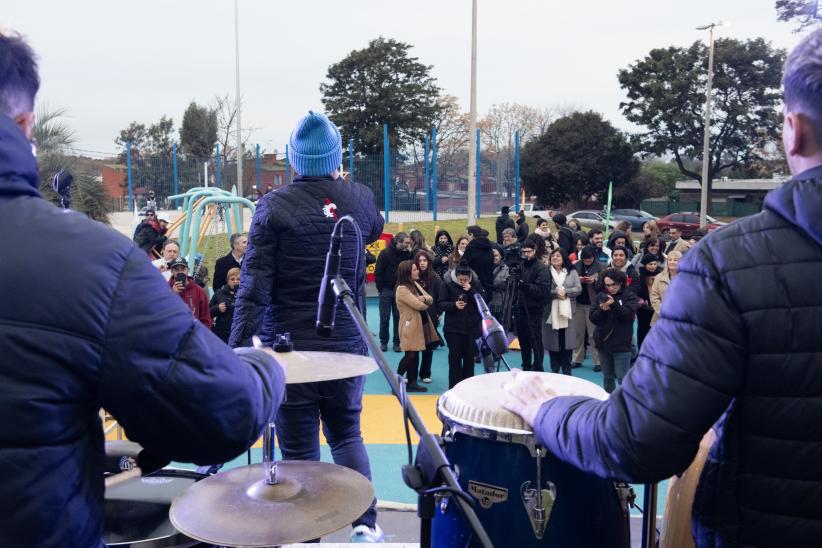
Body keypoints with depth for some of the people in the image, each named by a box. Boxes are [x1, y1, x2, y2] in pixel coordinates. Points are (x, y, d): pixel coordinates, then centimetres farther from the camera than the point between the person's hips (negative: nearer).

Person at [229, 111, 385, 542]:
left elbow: (254, 284, -15)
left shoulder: (274, 206, -9)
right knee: (346, 433, 21)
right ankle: (365, 522, 14)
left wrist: (237, 346, -12)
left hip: (289, 347, -3)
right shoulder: (361, 200, 1)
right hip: (347, 344, 3)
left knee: (300, 447, 8)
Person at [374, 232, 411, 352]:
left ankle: (397, 342, 13)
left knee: (399, 317, 5)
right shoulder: (385, 253, -9)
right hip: (386, 290, -2)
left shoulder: (407, 254, 0)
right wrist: (380, 288, -8)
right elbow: (378, 272, -7)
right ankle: (383, 342, 16)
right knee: (384, 318, 4)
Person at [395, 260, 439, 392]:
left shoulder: (415, 284, 11)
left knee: (415, 355, 11)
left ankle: (412, 382, 17)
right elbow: (419, 305, -22)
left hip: (421, 325, 8)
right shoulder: (402, 289, -18)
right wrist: (426, 302, -1)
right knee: (410, 355, -8)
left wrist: (424, 299, -16)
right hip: (411, 326, -8)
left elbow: (430, 299, 7)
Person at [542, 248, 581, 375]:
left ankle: (566, 371, 12)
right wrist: (555, 293, -16)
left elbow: (578, 289, 2)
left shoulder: (572, 272, 8)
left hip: (567, 311, 1)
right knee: (553, 341, 2)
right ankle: (554, 370, 14)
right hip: (551, 311, -1)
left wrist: (566, 292, -13)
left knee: (567, 341, 1)